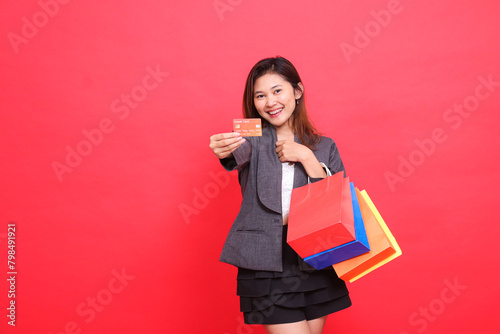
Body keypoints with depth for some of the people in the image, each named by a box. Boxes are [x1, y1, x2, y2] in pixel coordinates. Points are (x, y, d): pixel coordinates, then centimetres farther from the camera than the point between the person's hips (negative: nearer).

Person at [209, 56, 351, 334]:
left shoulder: (324, 146, 8)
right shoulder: (253, 139, 3)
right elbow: (240, 151, -22)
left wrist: (306, 157, -11)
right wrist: (224, 148, -45)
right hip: (265, 266, -2)